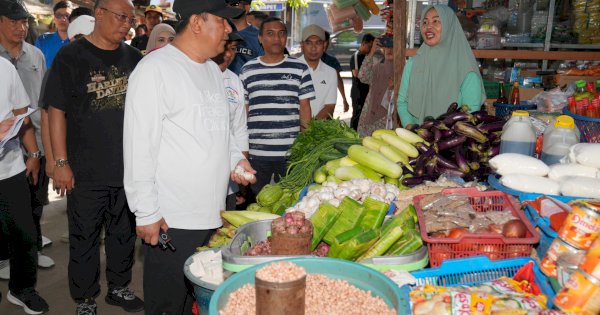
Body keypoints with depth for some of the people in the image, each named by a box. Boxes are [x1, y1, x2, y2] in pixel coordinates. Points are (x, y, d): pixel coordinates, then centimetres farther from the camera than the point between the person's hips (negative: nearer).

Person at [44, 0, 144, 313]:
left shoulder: (134, 57, 6)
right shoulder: (71, 56, -5)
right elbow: (56, 110, -6)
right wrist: (61, 162, -9)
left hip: (130, 166, 4)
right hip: (87, 170, -3)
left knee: (125, 232, 16)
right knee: (85, 238, 8)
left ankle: (119, 287, 35)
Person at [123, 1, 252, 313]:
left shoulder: (213, 70, 13)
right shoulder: (156, 68, -13)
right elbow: (139, 145, -15)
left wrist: (235, 158, 4)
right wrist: (146, 213, -15)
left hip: (212, 214, 8)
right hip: (171, 219, -7)